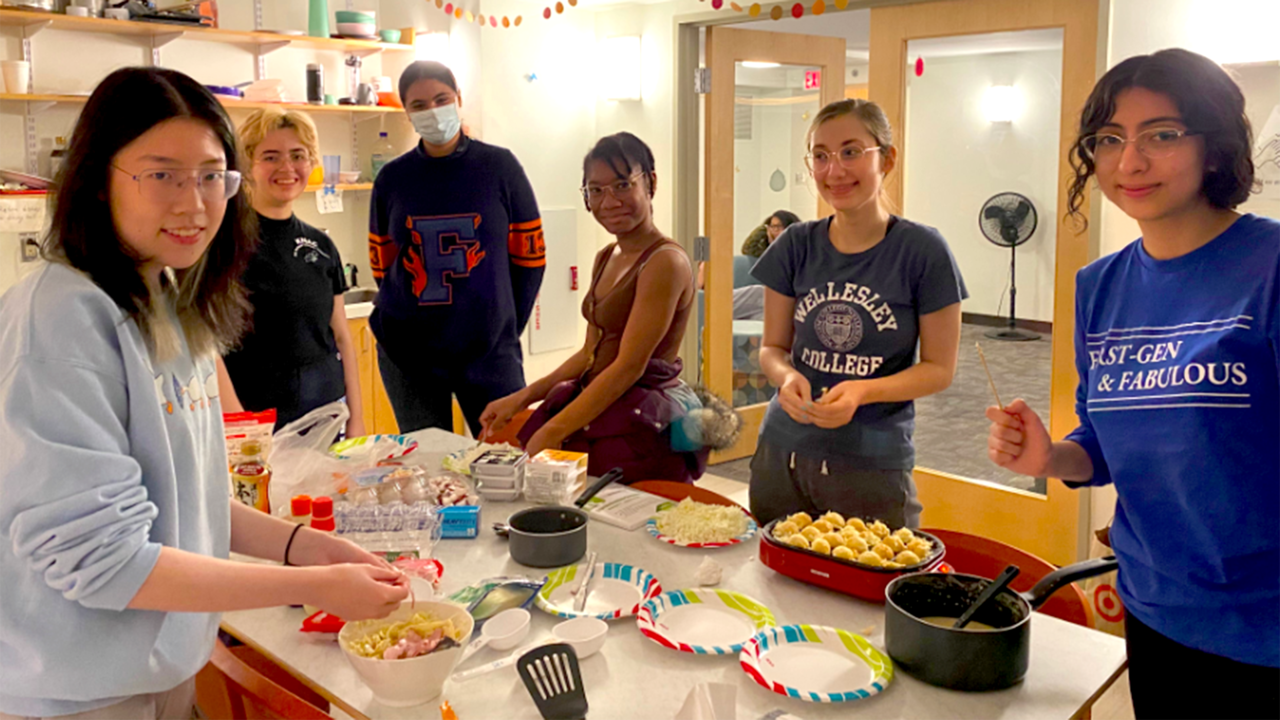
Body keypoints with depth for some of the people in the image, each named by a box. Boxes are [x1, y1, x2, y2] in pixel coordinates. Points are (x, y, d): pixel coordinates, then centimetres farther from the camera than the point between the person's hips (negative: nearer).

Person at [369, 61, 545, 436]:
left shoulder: (499, 166, -1)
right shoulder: (392, 179, 3)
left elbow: (529, 256, 1)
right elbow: (383, 266, 12)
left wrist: (504, 329, 1)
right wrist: (407, 320, 6)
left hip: (489, 352, -2)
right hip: (408, 355, 2)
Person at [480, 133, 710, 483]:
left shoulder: (665, 262, -15)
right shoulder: (606, 258, 13)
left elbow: (629, 367, -18)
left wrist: (552, 432, -17)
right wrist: (521, 398, 8)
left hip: (641, 426, -7)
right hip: (598, 410, 8)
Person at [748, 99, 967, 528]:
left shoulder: (923, 251, -7)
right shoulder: (798, 246, 3)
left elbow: (939, 368, -3)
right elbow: (772, 347, 9)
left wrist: (863, 391, -19)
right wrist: (787, 377, -14)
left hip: (873, 468, -3)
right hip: (783, 455, 3)